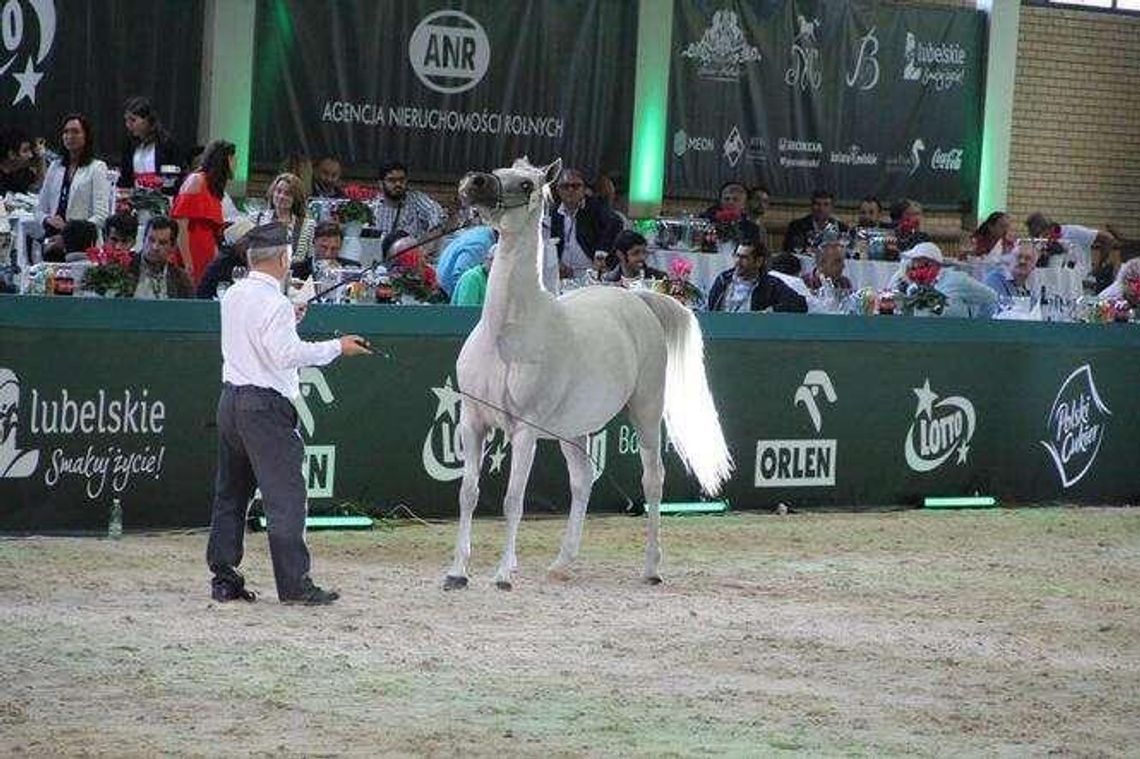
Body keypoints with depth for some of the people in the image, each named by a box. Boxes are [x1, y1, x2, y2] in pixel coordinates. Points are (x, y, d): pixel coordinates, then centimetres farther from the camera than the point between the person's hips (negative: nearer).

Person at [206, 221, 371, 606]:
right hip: (265, 405, -9)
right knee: (285, 495, -6)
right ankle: (294, 584, -7)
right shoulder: (274, 303, -14)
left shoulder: (233, 296, 12)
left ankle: (223, 578, 14)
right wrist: (337, 347, -14)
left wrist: (288, 320, 26)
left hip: (231, 398, 9)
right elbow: (288, 354, -19)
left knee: (230, 493, 13)